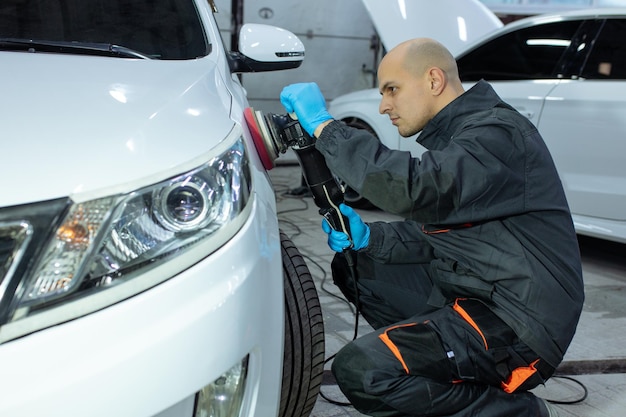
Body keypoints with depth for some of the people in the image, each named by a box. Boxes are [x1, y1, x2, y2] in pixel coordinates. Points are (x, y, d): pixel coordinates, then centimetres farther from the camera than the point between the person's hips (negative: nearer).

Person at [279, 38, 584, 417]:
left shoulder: (498, 133, -18)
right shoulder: (453, 136, 14)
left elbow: (415, 190, -36)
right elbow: (433, 232, 16)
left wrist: (324, 126, -28)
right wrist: (367, 237, -1)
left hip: (519, 328, -10)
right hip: (469, 293, 10)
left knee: (360, 371, -23)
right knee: (352, 267, 11)